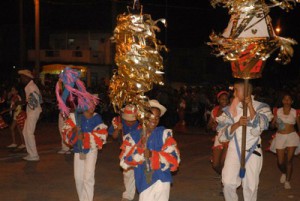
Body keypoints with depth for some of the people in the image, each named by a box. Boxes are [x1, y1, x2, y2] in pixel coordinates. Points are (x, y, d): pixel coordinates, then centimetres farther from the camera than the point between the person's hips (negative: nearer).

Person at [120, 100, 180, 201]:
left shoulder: (164, 134, -4)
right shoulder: (133, 137, 1)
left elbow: (173, 158, -12)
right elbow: (124, 162, -8)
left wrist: (152, 155, -22)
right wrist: (140, 147, -20)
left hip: (161, 180, -2)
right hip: (144, 182, 2)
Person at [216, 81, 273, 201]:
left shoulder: (261, 107, -1)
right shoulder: (230, 109, 3)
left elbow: (257, 129, -17)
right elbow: (222, 134, -4)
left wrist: (250, 106, -21)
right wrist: (237, 124, -21)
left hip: (253, 150, -1)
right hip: (234, 149, 1)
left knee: (251, 186, 3)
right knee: (228, 183, -10)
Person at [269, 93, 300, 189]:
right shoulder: (277, 111, 3)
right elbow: (273, 124, 9)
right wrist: (276, 124, -14)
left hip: (292, 136, -1)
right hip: (280, 137, 1)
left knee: (289, 160, -6)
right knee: (280, 162, 1)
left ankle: (287, 181, 8)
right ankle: (283, 173, 35)